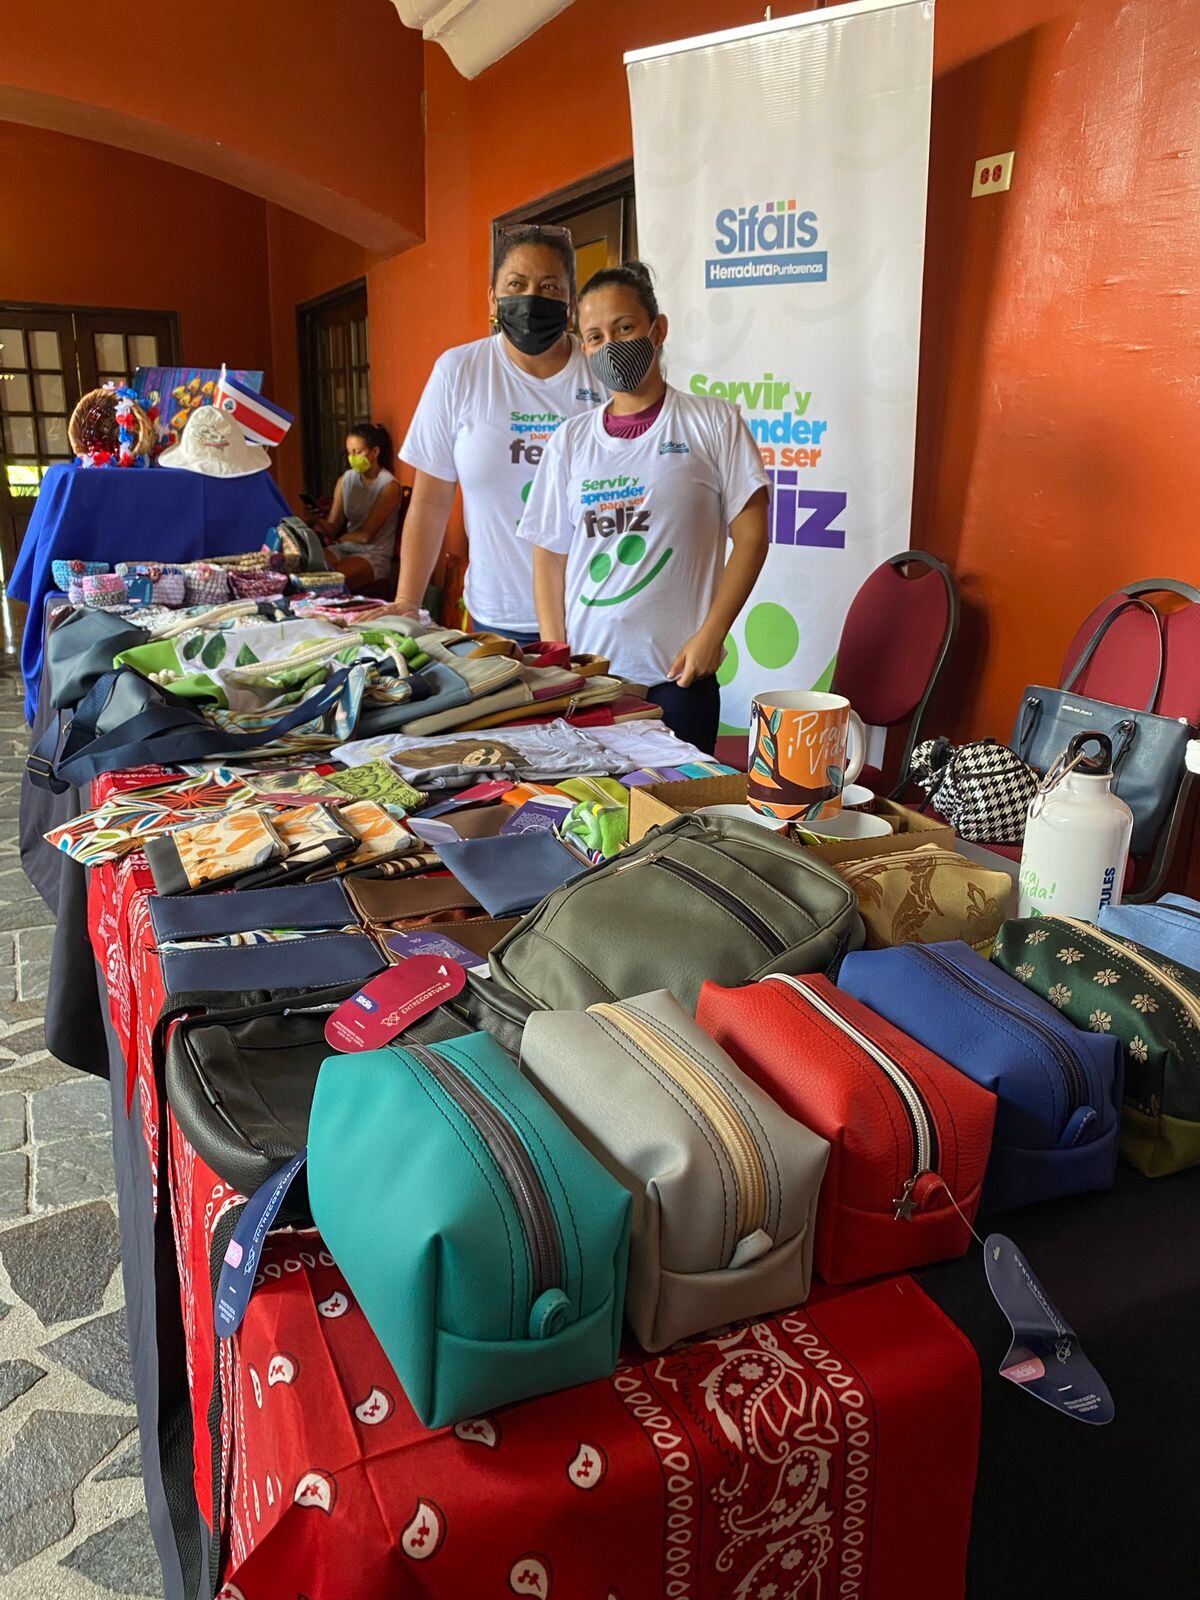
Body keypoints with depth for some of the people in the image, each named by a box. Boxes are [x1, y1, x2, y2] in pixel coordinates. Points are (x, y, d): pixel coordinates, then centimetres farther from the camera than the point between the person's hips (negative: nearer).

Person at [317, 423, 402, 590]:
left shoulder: (389, 486, -11)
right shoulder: (345, 480, 7)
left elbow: (365, 535, -12)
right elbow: (333, 525, 1)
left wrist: (337, 539, -2)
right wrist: (321, 525, -20)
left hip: (375, 555, -5)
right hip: (344, 548, 5)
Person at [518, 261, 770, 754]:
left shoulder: (713, 423, 1)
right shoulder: (571, 440, 10)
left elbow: (750, 535, -2)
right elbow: (549, 556, 10)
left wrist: (711, 634, -10)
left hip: (677, 675, -2)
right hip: (585, 674, 3)